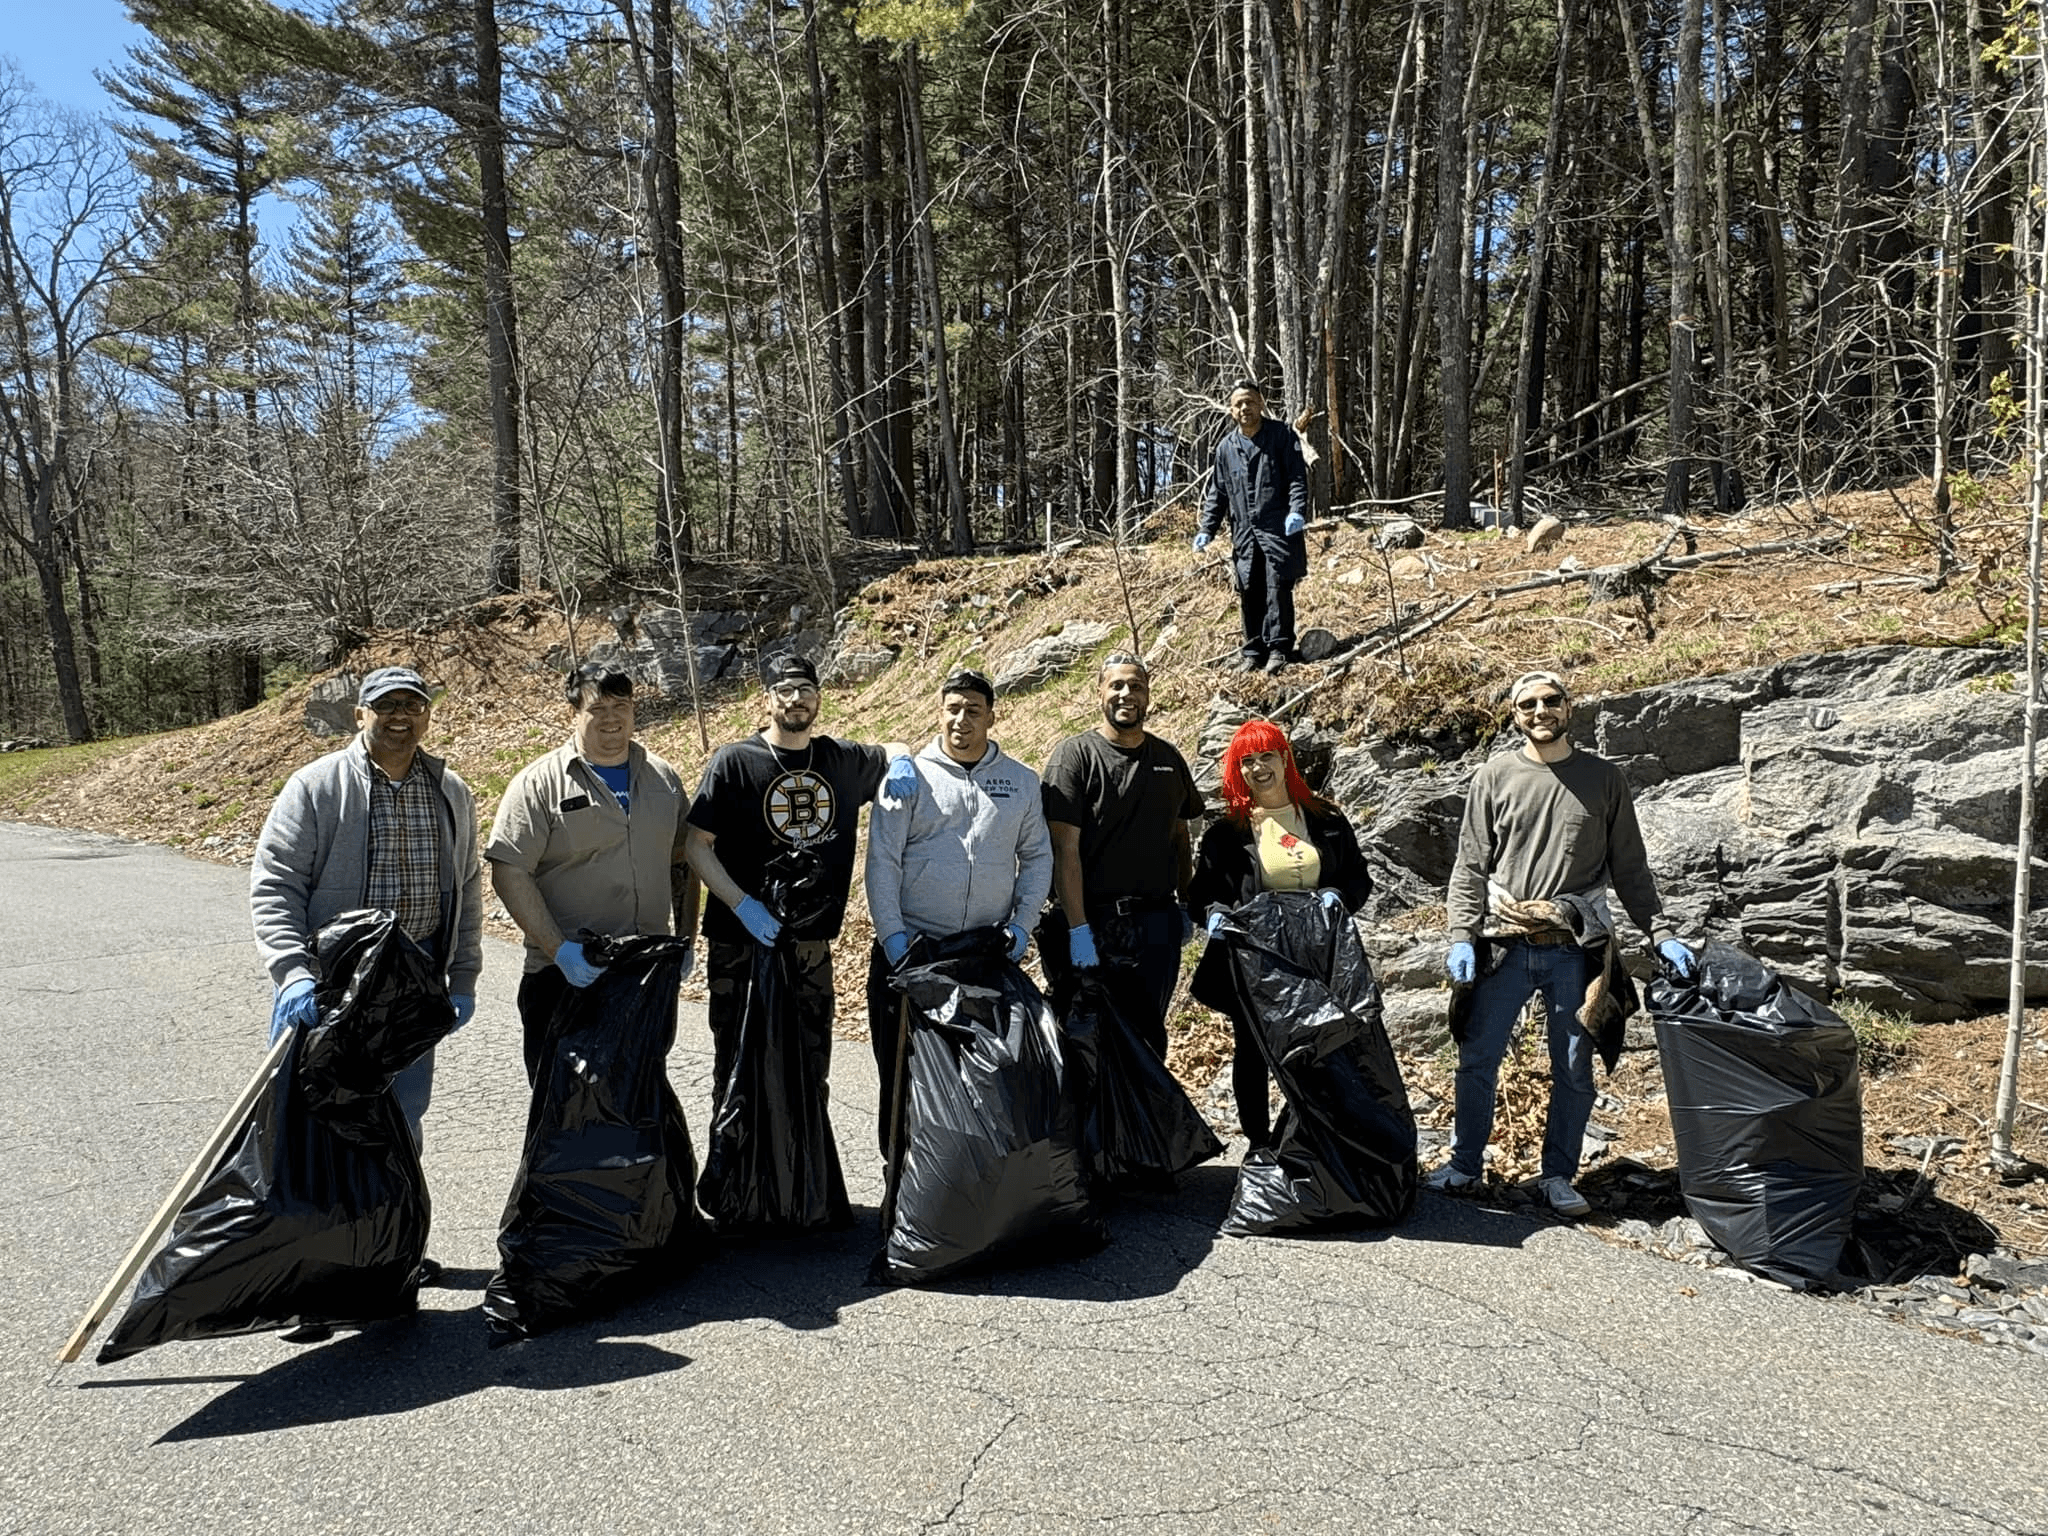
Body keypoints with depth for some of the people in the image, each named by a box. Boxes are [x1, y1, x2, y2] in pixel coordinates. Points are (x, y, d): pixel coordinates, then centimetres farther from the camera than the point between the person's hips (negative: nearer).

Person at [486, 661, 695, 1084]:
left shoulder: (662, 778, 9)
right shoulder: (540, 783, -7)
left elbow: (683, 864, 17)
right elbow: (509, 874, -13)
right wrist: (560, 950, -21)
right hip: (566, 976, -4)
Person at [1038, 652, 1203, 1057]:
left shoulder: (1168, 759, 10)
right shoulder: (1074, 755, -6)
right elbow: (1065, 848, -12)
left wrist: (1186, 908, 14)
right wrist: (1078, 929, -18)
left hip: (1156, 923, 4)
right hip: (1092, 921, -4)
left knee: (1149, 1035, 10)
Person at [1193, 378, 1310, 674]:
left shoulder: (1282, 435, 3)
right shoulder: (1226, 447, 15)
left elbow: (1298, 476, -4)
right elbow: (1217, 492, 19)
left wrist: (1297, 510, -19)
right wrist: (1206, 530, 11)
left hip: (1279, 528, -4)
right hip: (1244, 533, 4)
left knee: (1278, 588, -8)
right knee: (1248, 592, 4)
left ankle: (1279, 648, -1)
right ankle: (1253, 651, 13)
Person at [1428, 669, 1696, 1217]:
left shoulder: (1603, 779, 6)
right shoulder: (1494, 776, 4)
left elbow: (1630, 868, 9)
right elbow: (1470, 866, 3)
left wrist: (1662, 935, -1)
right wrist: (1462, 936, -6)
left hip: (1574, 947, 0)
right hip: (1503, 945, 0)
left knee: (1574, 1069, 6)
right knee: (1477, 1059, 4)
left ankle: (1558, 1175, 21)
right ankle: (1465, 1163, 21)